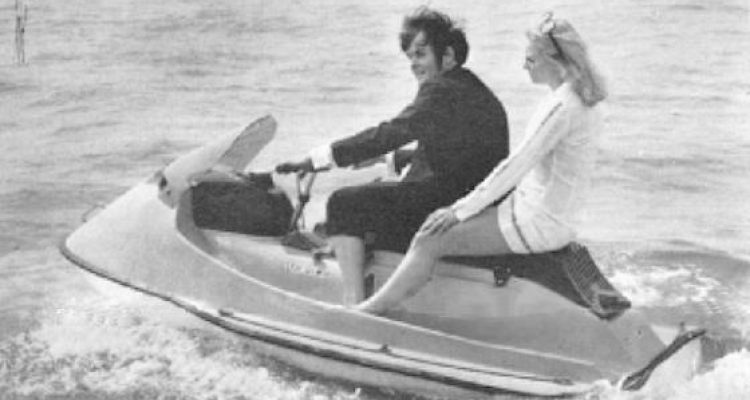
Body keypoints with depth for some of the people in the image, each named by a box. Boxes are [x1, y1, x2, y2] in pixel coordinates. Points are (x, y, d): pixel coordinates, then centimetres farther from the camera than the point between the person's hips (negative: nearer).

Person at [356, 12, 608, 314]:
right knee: (435, 220, 13)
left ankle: (370, 313, -4)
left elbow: (515, 167, -22)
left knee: (430, 241, -12)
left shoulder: (562, 106, -22)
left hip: (539, 224, -10)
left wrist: (461, 210, -15)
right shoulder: (581, 100, 11)